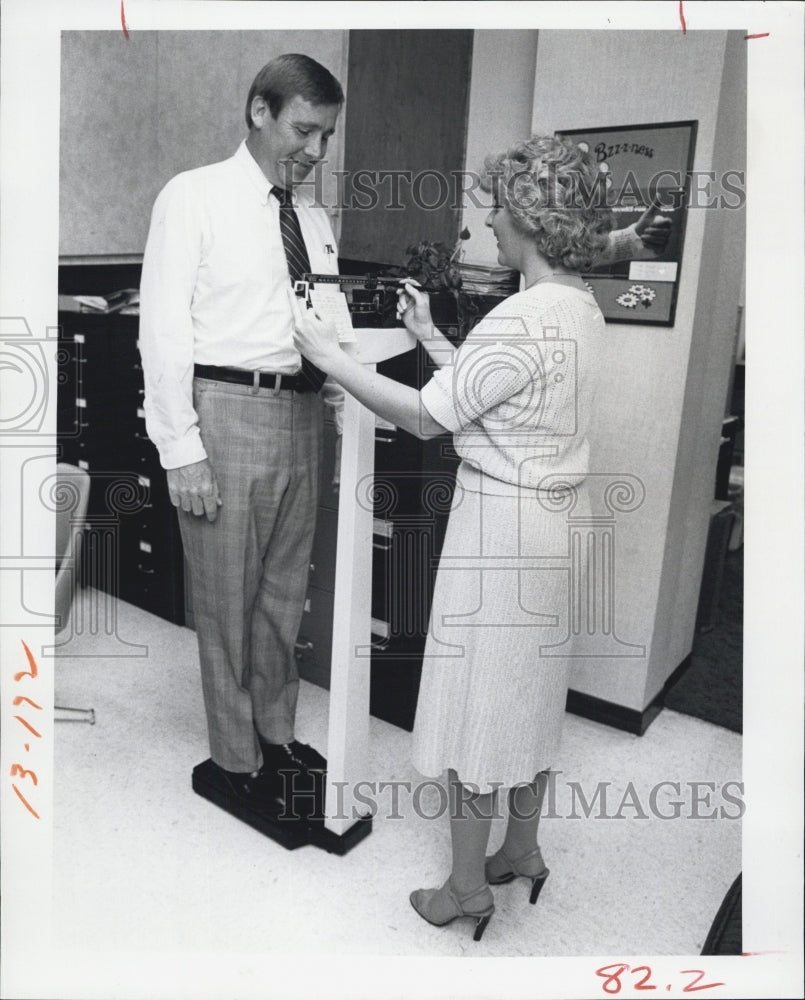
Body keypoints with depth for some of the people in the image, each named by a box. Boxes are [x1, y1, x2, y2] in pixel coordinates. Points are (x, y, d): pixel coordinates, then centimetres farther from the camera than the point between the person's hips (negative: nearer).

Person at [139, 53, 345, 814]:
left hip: (300, 412, 6)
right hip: (228, 410, -6)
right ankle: (236, 758, 25)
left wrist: (351, 406, -2)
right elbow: (164, 330, -9)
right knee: (227, 597, 5)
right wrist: (181, 451, -15)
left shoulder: (313, 217, 13)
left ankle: (276, 733, 36)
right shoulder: (195, 197, -4)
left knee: (285, 590, 16)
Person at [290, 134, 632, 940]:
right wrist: (429, 335, 16)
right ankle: (522, 851, 39)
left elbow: (426, 418, -20)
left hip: (501, 519, -10)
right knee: (528, 690, 20)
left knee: (474, 697, 5)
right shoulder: (580, 307, 8)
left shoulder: (524, 319, -22)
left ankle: (468, 888, 24)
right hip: (554, 517, 10)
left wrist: (327, 354, -11)